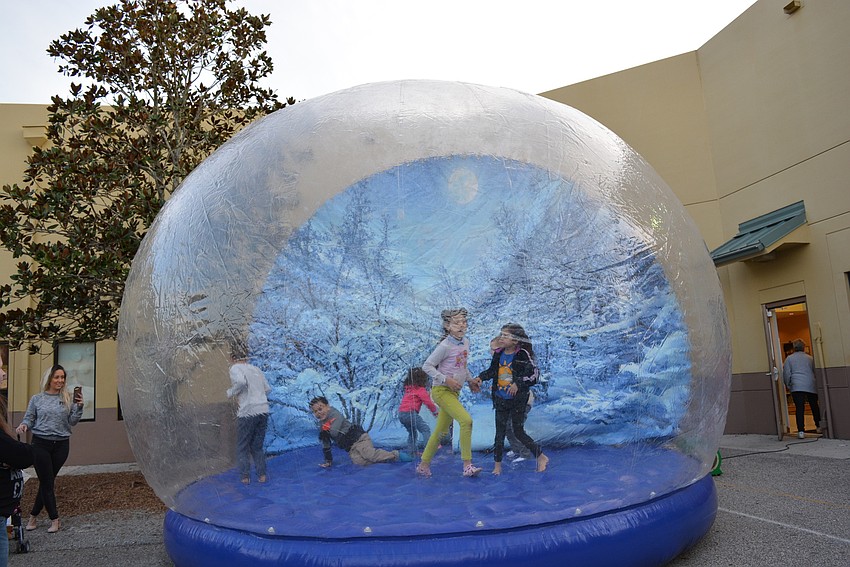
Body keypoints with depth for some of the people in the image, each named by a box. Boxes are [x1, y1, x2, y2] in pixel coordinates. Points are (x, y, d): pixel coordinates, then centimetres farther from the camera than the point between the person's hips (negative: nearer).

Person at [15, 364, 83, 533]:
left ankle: (34, 516, 25)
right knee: (46, 482, 1)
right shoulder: (37, 399, 2)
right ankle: (54, 519, 11)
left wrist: (79, 407, -14)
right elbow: (29, 418, 6)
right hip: (41, 444, -1)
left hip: (61, 445, 1)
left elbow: (72, 422, 2)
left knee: (47, 482, 9)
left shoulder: (68, 399, 3)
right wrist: (23, 425, -15)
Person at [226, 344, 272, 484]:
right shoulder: (256, 369, 15)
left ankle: (245, 476, 10)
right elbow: (267, 389, 15)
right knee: (257, 446, 18)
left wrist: (230, 392, -8)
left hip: (247, 412, -5)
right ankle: (262, 475, 14)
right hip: (263, 411, 5)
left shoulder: (235, 368, -3)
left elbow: (240, 381, -24)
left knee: (242, 446, 11)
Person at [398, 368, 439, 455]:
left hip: (401, 414, 8)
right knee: (425, 429, -6)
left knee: (412, 432, 23)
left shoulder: (408, 389, 20)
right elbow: (428, 402, -5)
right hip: (410, 412, -8)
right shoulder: (420, 390, -3)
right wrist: (435, 411, 9)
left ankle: (413, 450, 21)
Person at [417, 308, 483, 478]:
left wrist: (470, 381, 10)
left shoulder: (465, 342, 7)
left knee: (442, 430, 12)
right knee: (466, 420, -20)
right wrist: (446, 380, -20)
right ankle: (467, 465, -13)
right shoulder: (445, 346, -16)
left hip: (454, 392, 8)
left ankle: (424, 464, 24)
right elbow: (427, 366, -14)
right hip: (441, 390, -8)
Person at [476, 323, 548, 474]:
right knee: (499, 432, 9)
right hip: (500, 400, 5)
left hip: (517, 400, -5)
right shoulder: (498, 354, 0)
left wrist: (518, 383, -28)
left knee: (518, 432, 2)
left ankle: (541, 457, 22)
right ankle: (497, 465, 21)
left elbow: (534, 374, -18)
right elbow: (492, 371, 15)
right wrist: (480, 378, 0)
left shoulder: (523, 355, -16)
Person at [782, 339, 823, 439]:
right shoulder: (810, 358, 11)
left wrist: (788, 385, 12)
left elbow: (786, 374, 1)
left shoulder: (789, 359, 5)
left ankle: (801, 431, -13)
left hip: (797, 387, -2)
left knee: (800, 409, -7)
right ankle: (819, 426, 30)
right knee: (814, 407, 18)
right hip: (811, 386, 2)